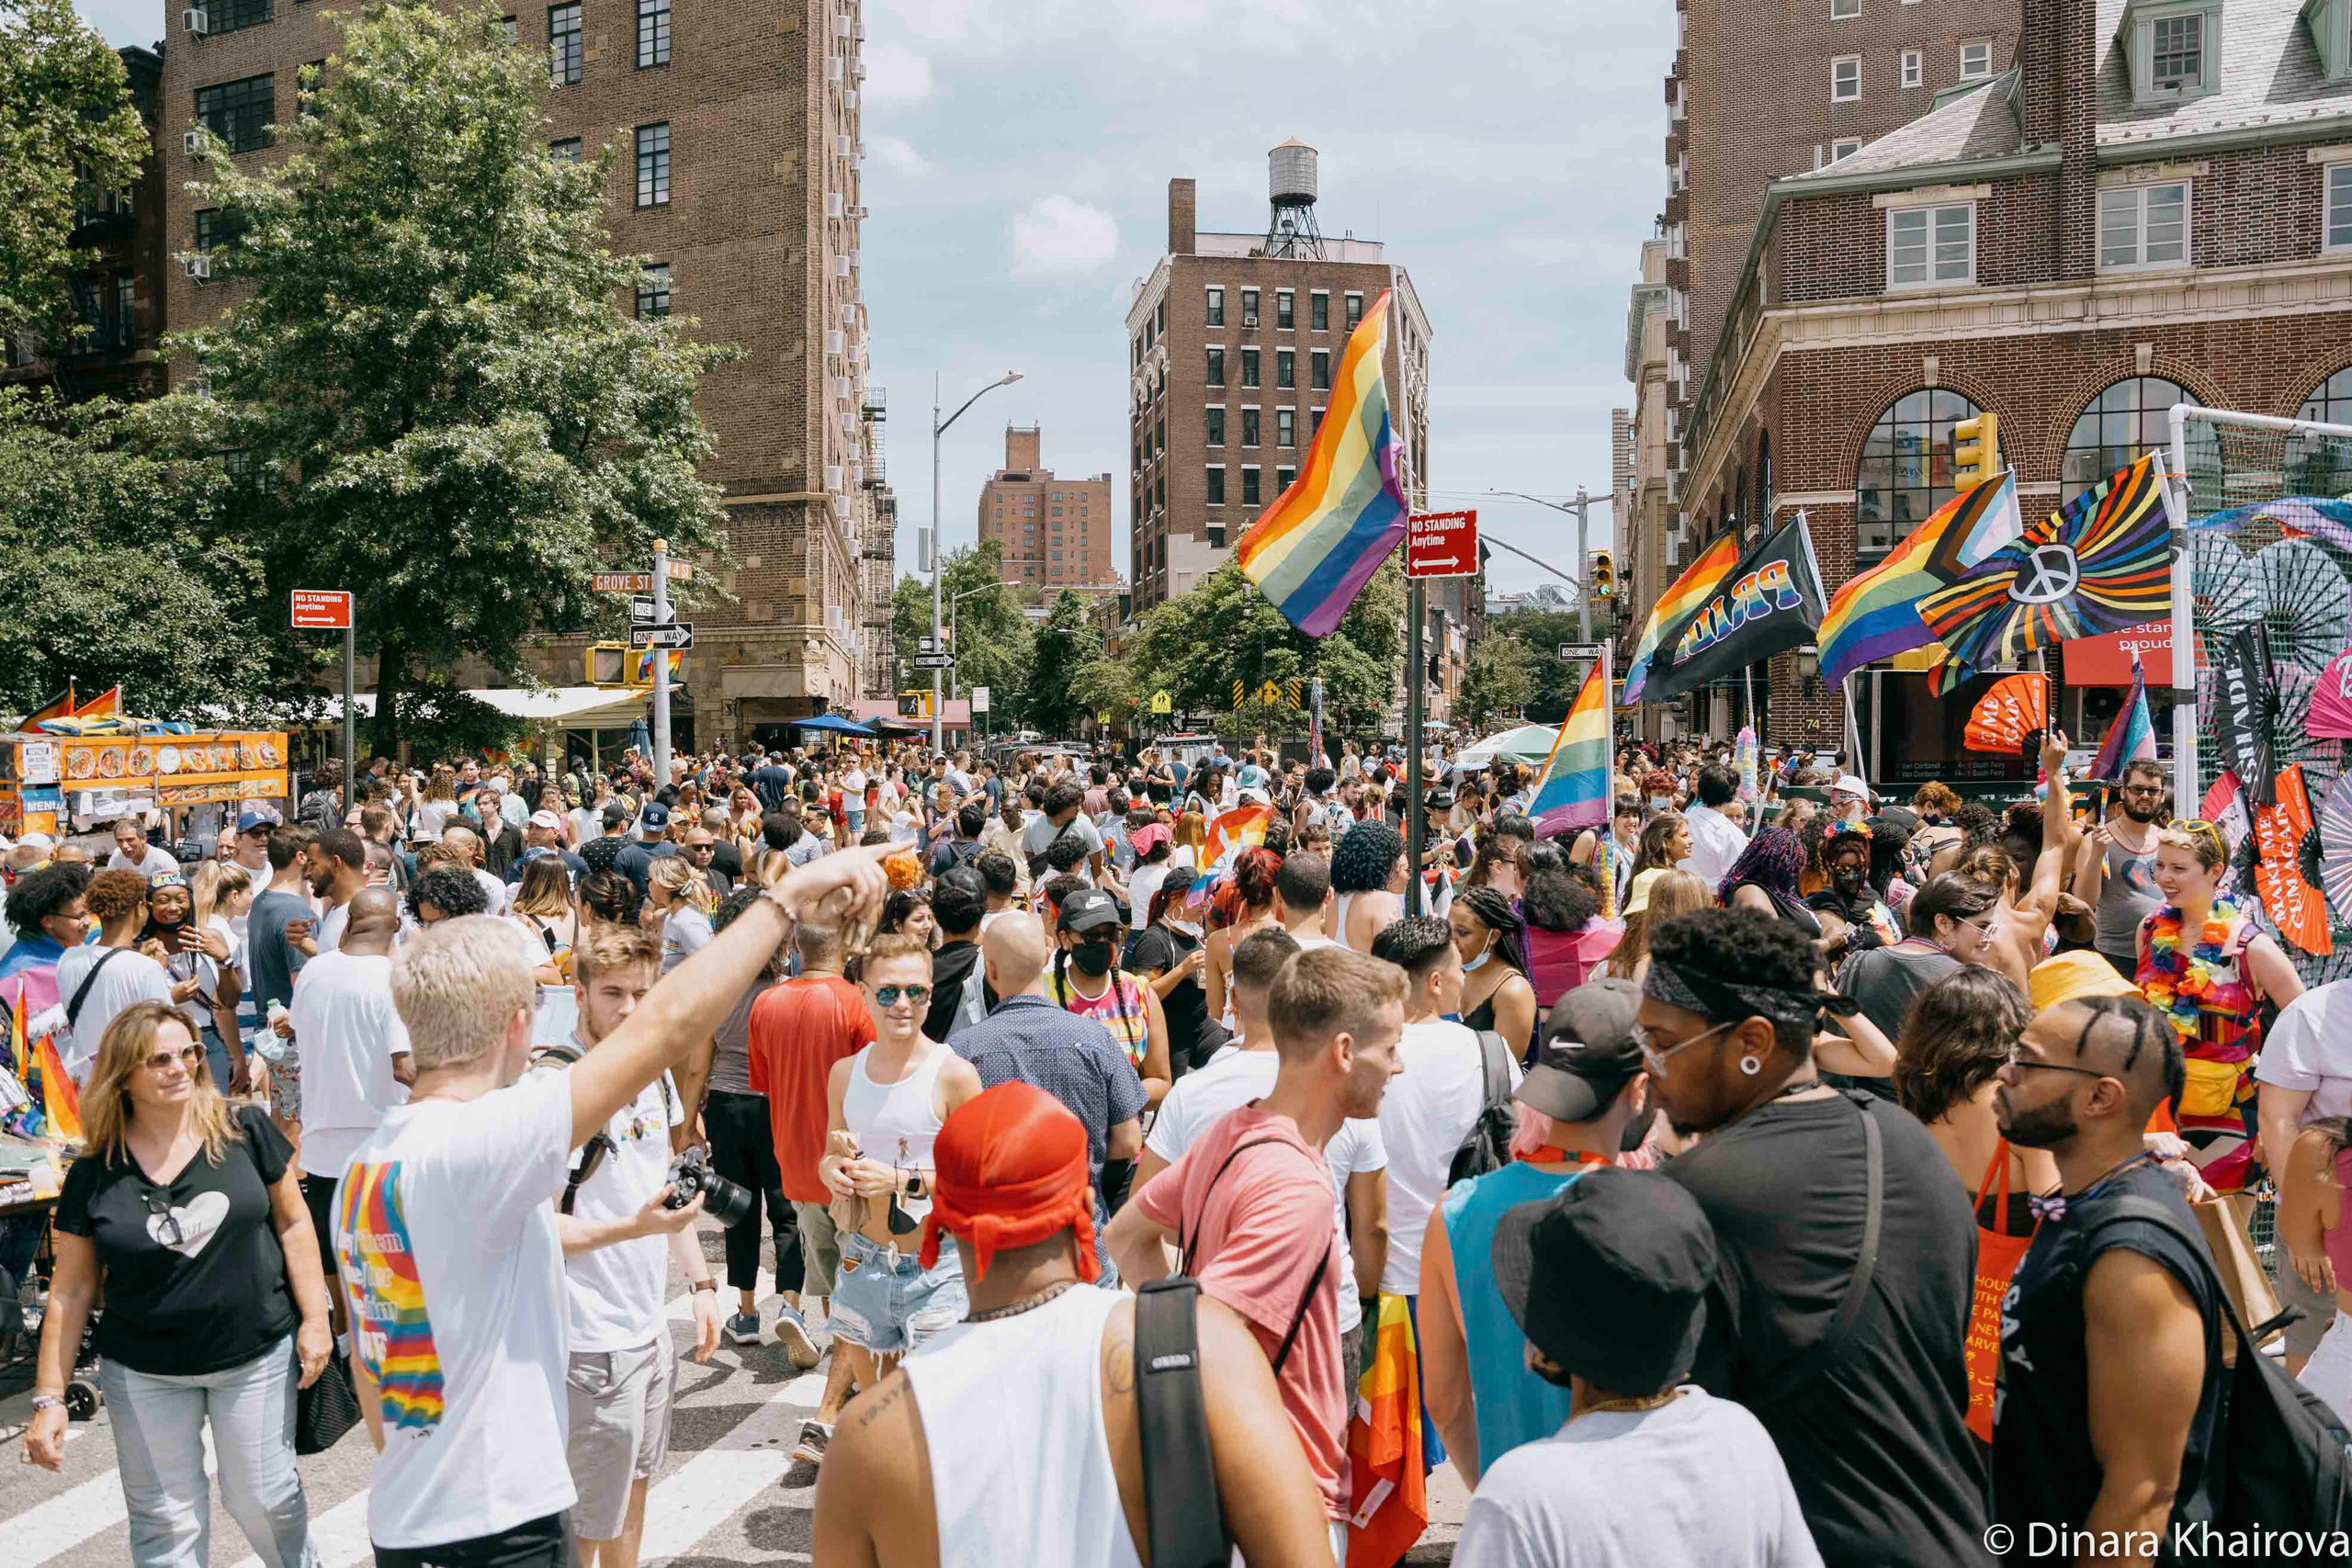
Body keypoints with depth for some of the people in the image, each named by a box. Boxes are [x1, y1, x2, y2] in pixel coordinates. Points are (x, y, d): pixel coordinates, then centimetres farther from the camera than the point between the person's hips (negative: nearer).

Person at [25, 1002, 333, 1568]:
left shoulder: (245, 1130, -7)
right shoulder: (94, 1175, -4)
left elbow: (293, 1223, 0)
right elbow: (72, 1291, 1)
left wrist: (314, 1318, -4)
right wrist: (49, 1398, 0)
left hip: (257, 1357, -1)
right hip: (144, 1374, 1)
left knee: (263, 1499, 9)